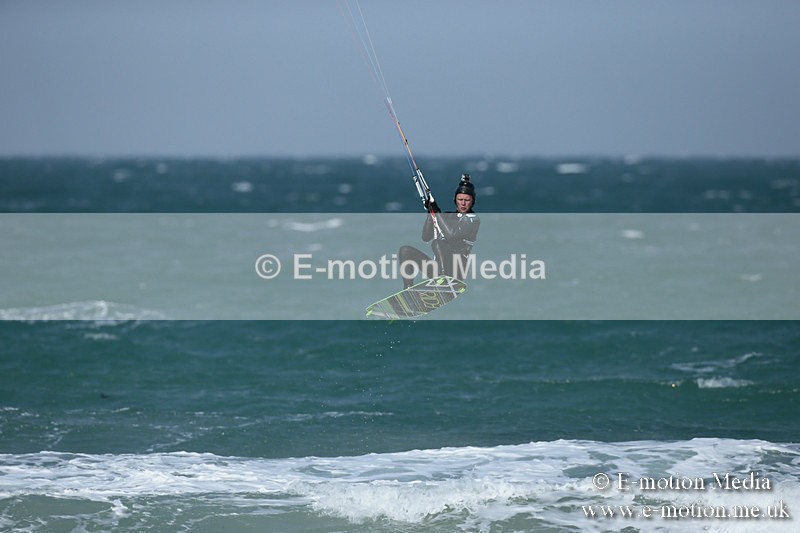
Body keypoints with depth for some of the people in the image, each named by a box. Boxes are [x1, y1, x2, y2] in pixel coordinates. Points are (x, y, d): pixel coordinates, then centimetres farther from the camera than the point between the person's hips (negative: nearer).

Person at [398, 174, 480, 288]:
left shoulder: (474, 220, -1)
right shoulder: (447, 216, 18)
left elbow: (450, 234, -17)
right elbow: (425, 238, 11)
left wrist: (437, 212, -12)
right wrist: (430, 214, 1)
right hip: (437, 267, 7)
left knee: (438, 243, -31)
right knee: (405, 250, -6)